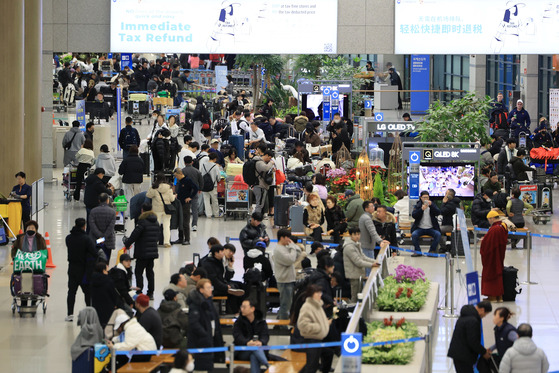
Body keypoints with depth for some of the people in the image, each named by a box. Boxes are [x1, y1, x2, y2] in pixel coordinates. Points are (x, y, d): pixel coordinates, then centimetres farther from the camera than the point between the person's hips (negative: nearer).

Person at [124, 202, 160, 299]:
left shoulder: (142, 221, -15)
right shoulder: (156, 223, 9)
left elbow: (134, 235, -16)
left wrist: (127, 244, -1)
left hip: (143, 252, -7)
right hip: (153, 251, 7)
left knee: (138, 272, -1)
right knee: (150, 271, 14)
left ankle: (139, 291, -7)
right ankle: (150, 292, 15)